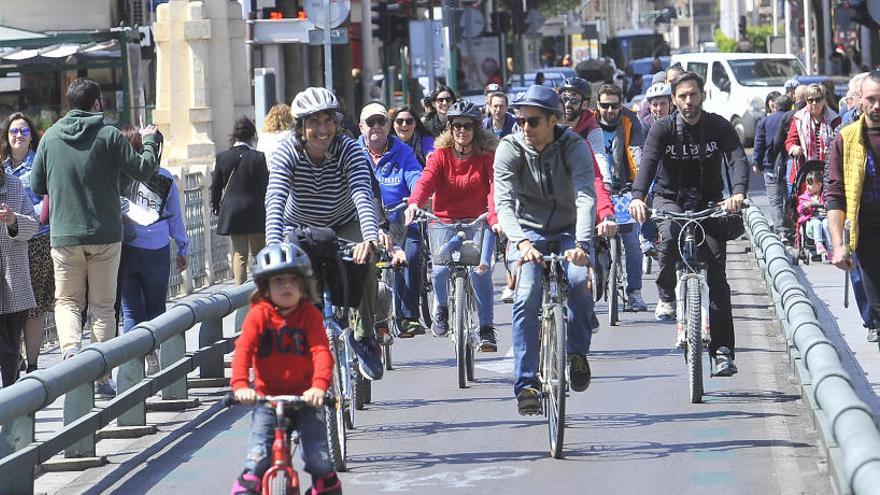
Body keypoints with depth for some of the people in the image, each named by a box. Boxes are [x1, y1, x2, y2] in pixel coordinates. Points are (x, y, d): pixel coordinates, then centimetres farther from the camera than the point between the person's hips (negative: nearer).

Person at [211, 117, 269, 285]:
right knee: (258, 253, 11)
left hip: (231, 213, 2)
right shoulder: (258, 158, -11)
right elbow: (265, 188, -6)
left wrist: (216, 208, 16)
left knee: (239, 253, 9)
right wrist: (268, 212, 4)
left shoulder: (222, 157, -3)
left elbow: (215, 187, 2)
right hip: (255, 213, -2)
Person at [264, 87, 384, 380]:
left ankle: (364, 336, -13)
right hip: (300, 229, 1)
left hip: (344, 226, -1)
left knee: (364, 262, -30)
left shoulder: (349, 150, -25)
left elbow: (363, 195, -39)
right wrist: (274, 247, -55)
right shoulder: (287, 154, -24)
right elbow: (275, 202, -37)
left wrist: (370, 238, -58)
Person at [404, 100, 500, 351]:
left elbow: (495, 187, -17)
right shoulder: (440, 156, -1)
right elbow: (425, 182, -16)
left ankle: (486, 329, -10)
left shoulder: (487, 156, -3)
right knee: (441, 269, -20)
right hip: (444, 221, 1)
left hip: (478, 220, -1)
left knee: (480, 269, -21)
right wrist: (414, 204, -38)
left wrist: (496, 215, -36)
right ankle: (442, 307, 14)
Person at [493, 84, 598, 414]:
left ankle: (578, 351, -2)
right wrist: (521, 242, -44)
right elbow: (504, 202, -25)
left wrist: (581, 244, -47)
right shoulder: (510, 149, -15)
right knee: (527, 297, -21)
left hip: (569, 230, 0)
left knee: (578, 280, -28)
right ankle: (526, 384, -16)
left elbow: (586, 197, -29)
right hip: (528, 231, 0)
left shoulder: (574, 147, -17)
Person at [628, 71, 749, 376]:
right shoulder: (663, 129, -9)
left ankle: (723, 350, -9)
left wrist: (738, 193, -44)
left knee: (716, 273, -10)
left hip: (709, 203, 0)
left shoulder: (719, 127, -8)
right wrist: (638, 197, -44)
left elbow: (737, 159, -23)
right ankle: (666, 296, -10)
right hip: (671, 199, 0)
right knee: (671, 235, -36)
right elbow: (648, 162, -24)